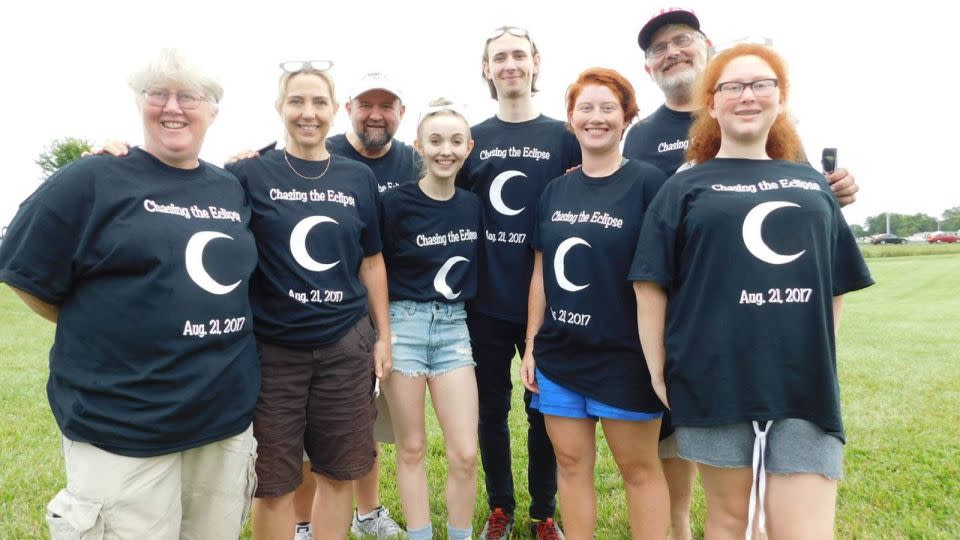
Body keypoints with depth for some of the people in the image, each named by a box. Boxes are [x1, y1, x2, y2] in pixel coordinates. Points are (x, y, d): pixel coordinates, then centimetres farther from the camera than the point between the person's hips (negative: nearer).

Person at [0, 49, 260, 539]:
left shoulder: (233, 189, 9)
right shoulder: (93, 180, -6)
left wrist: (206, 337, 9)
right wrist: (103, 331, 3)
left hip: (228, 419, 5)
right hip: (122, 427, -5)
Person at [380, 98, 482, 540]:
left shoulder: (473, 205, 4)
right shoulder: (396, 202, -8)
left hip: (453, 326, 3)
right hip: (403, 325, -3)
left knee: (465, 454, 1)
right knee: (411, 448, 8)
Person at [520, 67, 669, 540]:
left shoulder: (647, 183, -7)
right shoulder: (555, 191, 8)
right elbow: (540, 273, 10)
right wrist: (531, 345, 9)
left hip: (624, 355, -4)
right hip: (559, 352, 5)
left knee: (639, 467, 9)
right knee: (571, 463, 13)